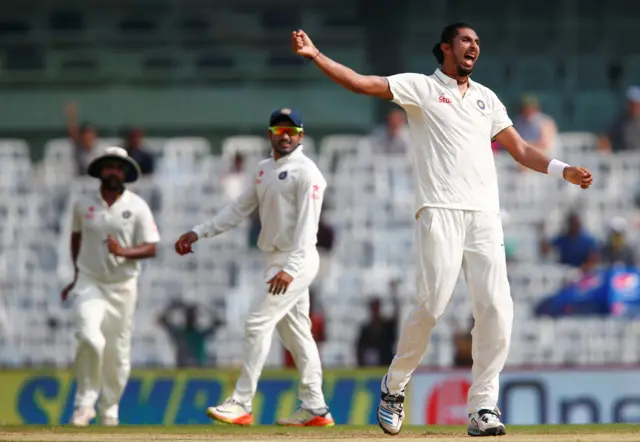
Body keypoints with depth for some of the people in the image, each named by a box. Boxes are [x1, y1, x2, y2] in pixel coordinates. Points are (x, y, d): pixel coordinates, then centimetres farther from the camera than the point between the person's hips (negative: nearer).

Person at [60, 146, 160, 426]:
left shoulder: (137, 207, -4)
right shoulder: (83, 205, 2)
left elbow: (151, 248, -7)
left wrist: (123, 252, -25)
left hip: (122, 287, 0)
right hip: (89, 284, 0)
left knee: (118, 351, 4)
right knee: (90, 339, -22)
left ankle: (109, 409, 22)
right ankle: (85, 403, -10)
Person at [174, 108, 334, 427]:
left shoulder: (306, 172, -11)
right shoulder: (264, 170, 15)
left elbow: (307, 225, -20)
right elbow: (239, 209, 20)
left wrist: (290, 269, -29)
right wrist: (199, 233, 12)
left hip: (298, 260, -9)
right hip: (277, 260, 9)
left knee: (258, 323, -12)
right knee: (295, 332, 9)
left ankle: (242, 404, -12)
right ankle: (315, 409, 12)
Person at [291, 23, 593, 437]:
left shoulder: (486, 98, 22)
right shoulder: (421, 87, 7)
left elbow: (519, 149, 21)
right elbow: (360, 83, -2)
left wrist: (563, 170, 6)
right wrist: (316, 55, -14)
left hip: (485, 214, 4)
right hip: (441, 212, -4)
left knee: (497, 309, -8)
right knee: (433, 305, -14)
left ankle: (483, 408, -3)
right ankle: (394, 387, 8)